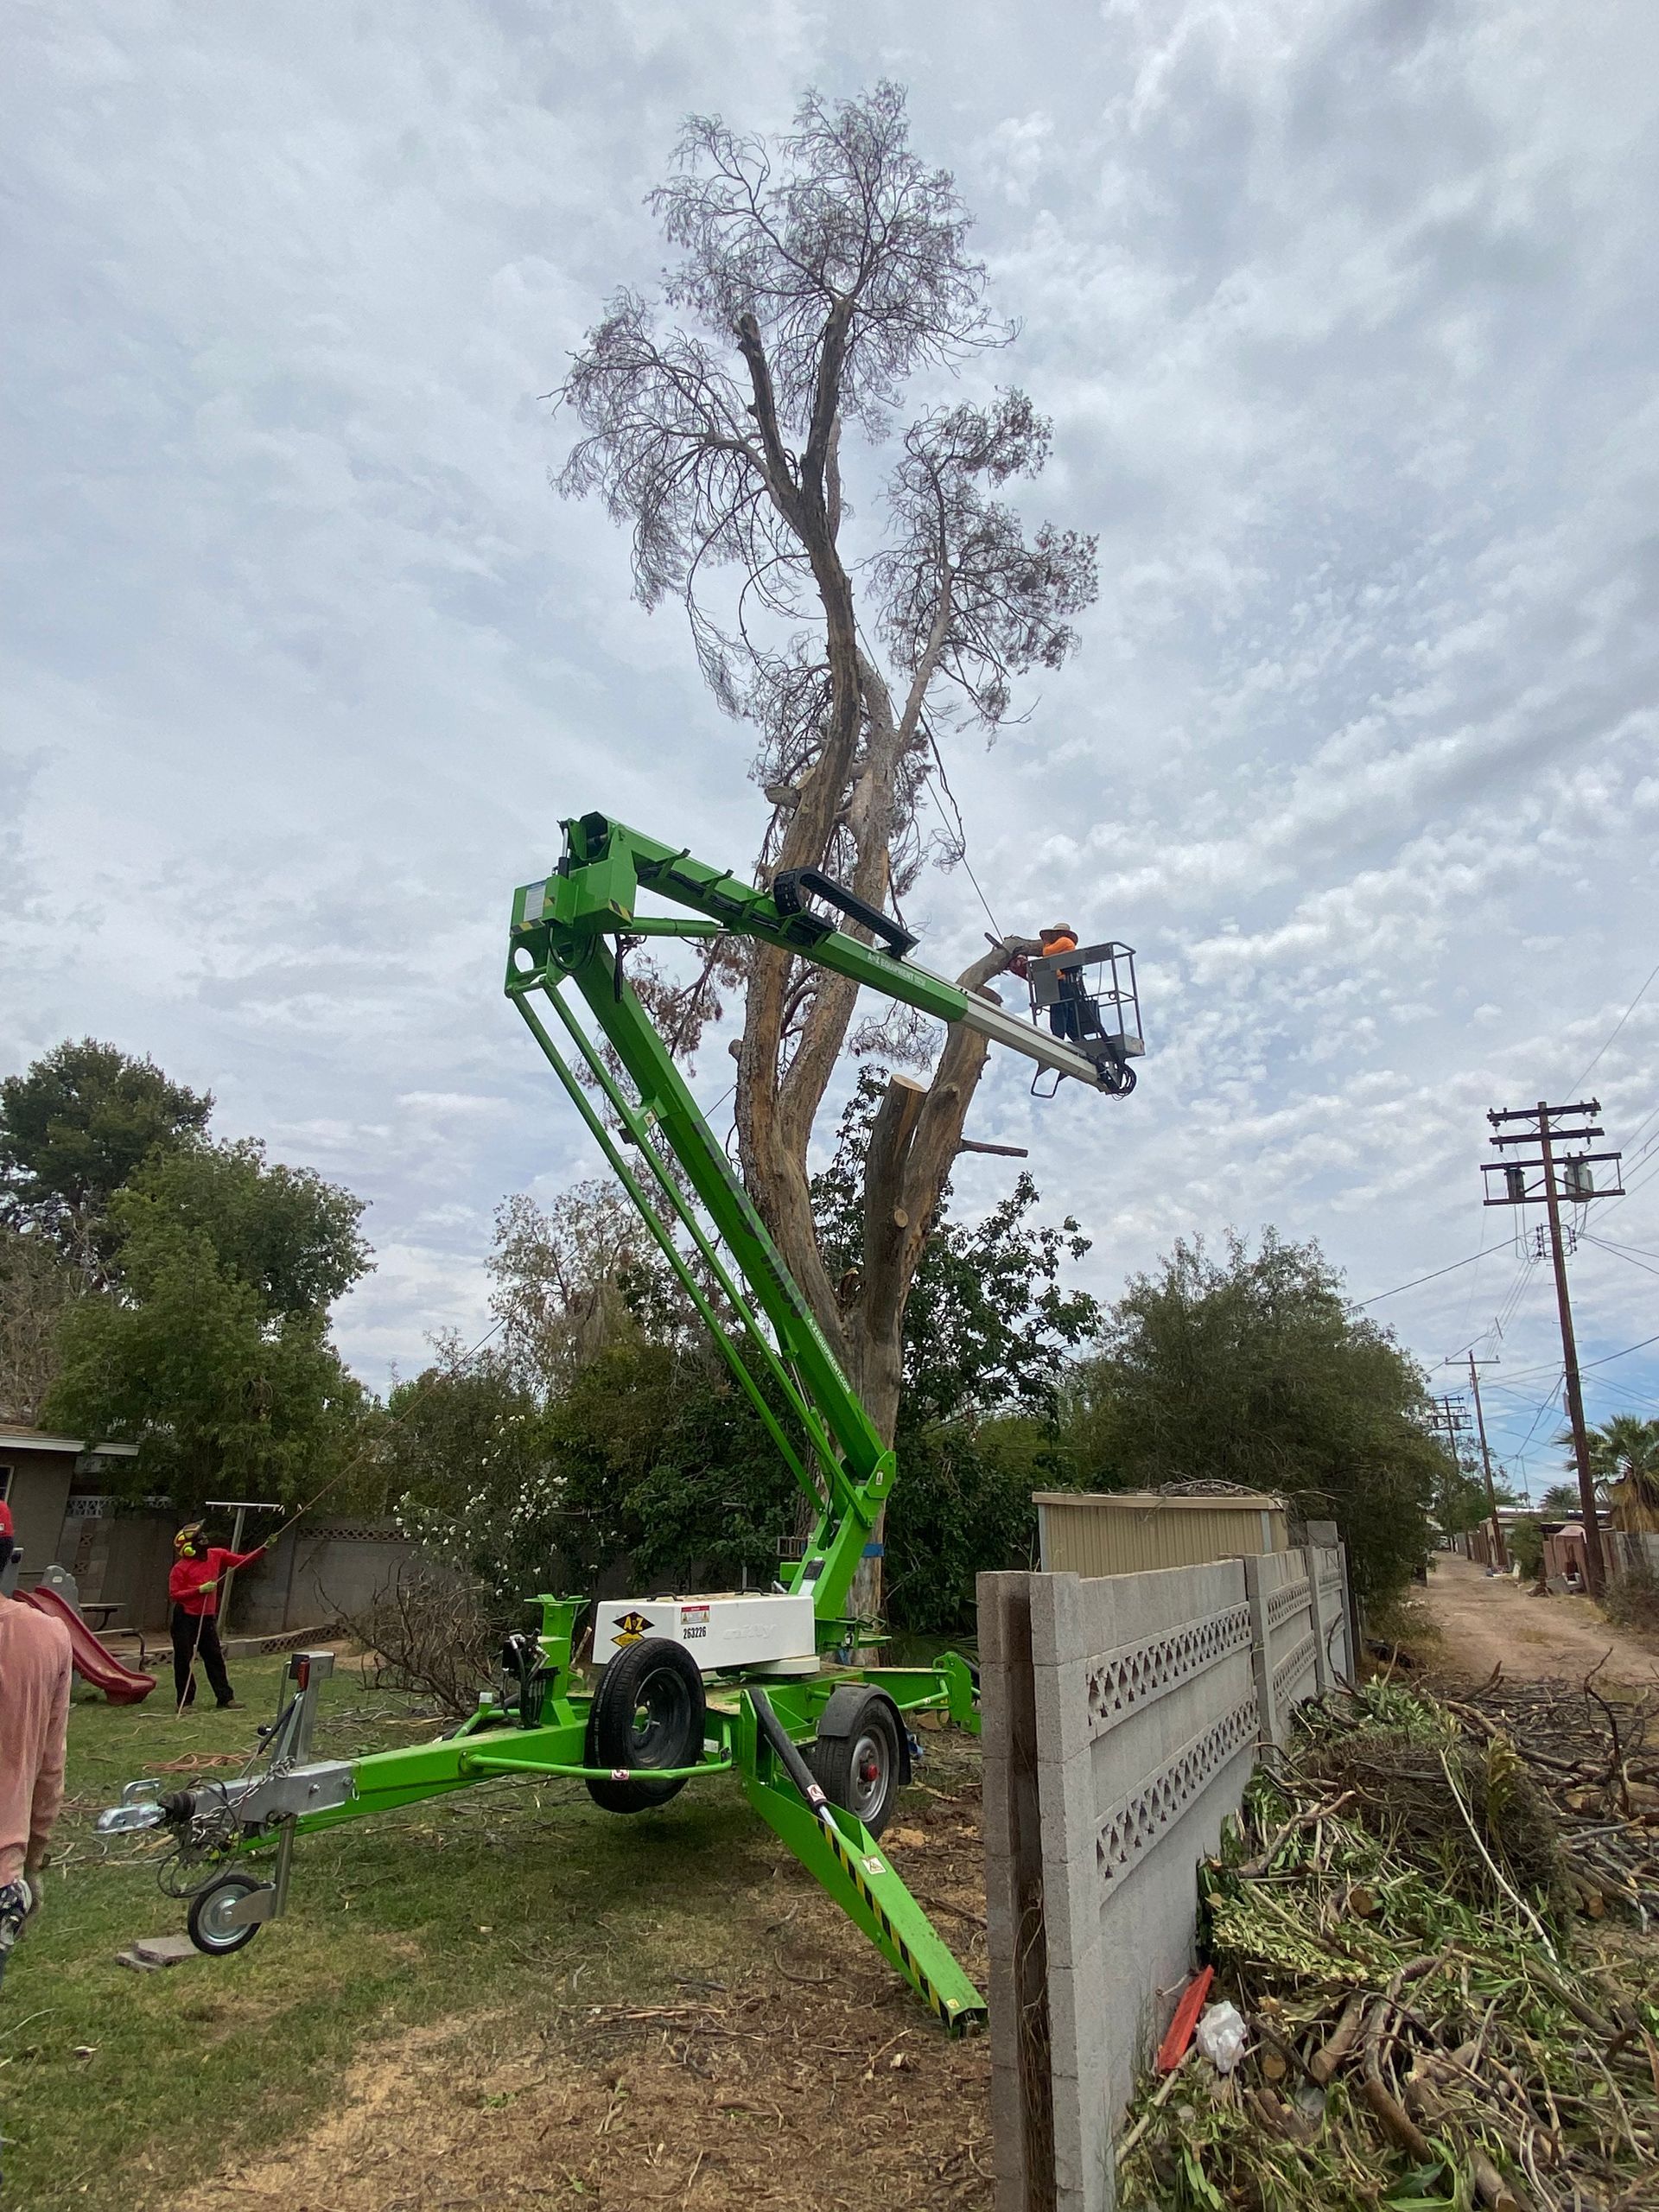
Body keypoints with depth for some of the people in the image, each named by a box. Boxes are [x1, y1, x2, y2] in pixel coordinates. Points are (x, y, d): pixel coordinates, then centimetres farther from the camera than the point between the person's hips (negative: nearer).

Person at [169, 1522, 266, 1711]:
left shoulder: (216, 1555, 2)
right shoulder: (180, 1568, -13)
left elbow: (243, 1560, 4)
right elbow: (174, 1594, -15)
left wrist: (264, 1548, -6)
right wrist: (199, 1590, -23)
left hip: (207, 1617, 5)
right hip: (186, 1618, -5)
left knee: (215, 1658, 9)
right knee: (184, 1660, 1)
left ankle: (225, 1697, 14)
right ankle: (185, 1701, 12)